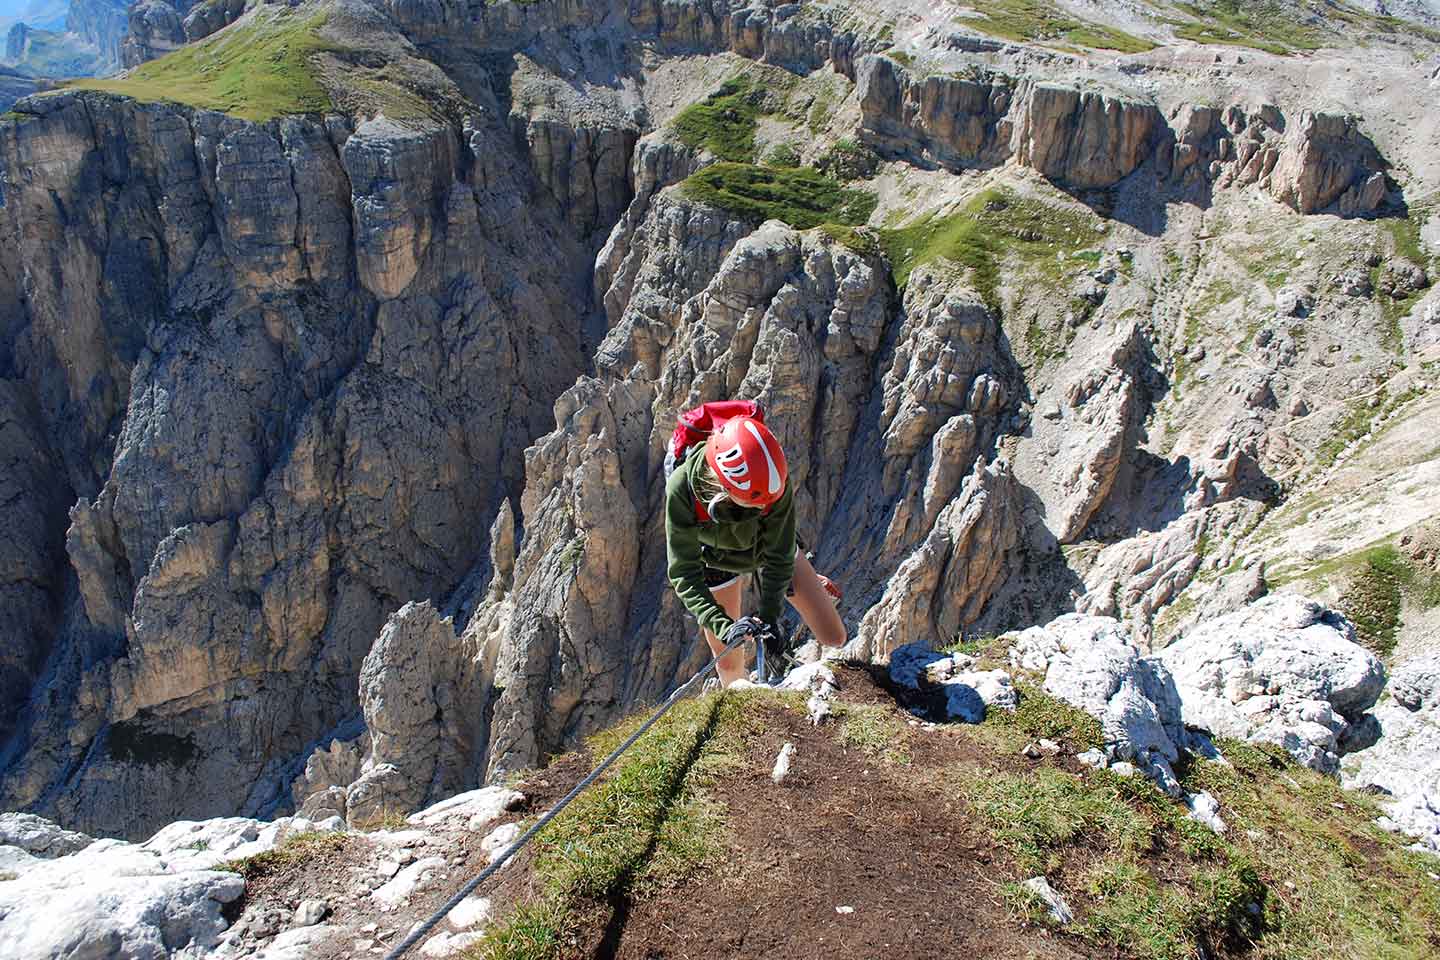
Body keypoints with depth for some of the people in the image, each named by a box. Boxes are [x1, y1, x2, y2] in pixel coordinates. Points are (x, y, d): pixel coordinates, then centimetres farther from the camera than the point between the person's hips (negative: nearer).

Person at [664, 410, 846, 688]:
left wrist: (769, 616, -31)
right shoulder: (682, 488, -40)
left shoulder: (776, 479, -37)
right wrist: (720, 624, -45)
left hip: (767, 548, 1)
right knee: (730, 666, 7)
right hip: (718, 560, -1)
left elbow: (779, 555, -25)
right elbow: (684, 572, -34)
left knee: (834, 638, 4)